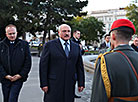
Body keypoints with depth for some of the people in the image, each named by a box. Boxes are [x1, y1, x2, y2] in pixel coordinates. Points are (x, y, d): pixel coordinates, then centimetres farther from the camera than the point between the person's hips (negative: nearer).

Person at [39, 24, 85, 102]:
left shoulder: (76, 47, 11)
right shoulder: (50, 45, 0)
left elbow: (79, 66, 11)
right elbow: (43, 65, -3)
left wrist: (81, 83, 8)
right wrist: (44, 84, -8)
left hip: (70, 86, 3)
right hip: (53, 85, -3)